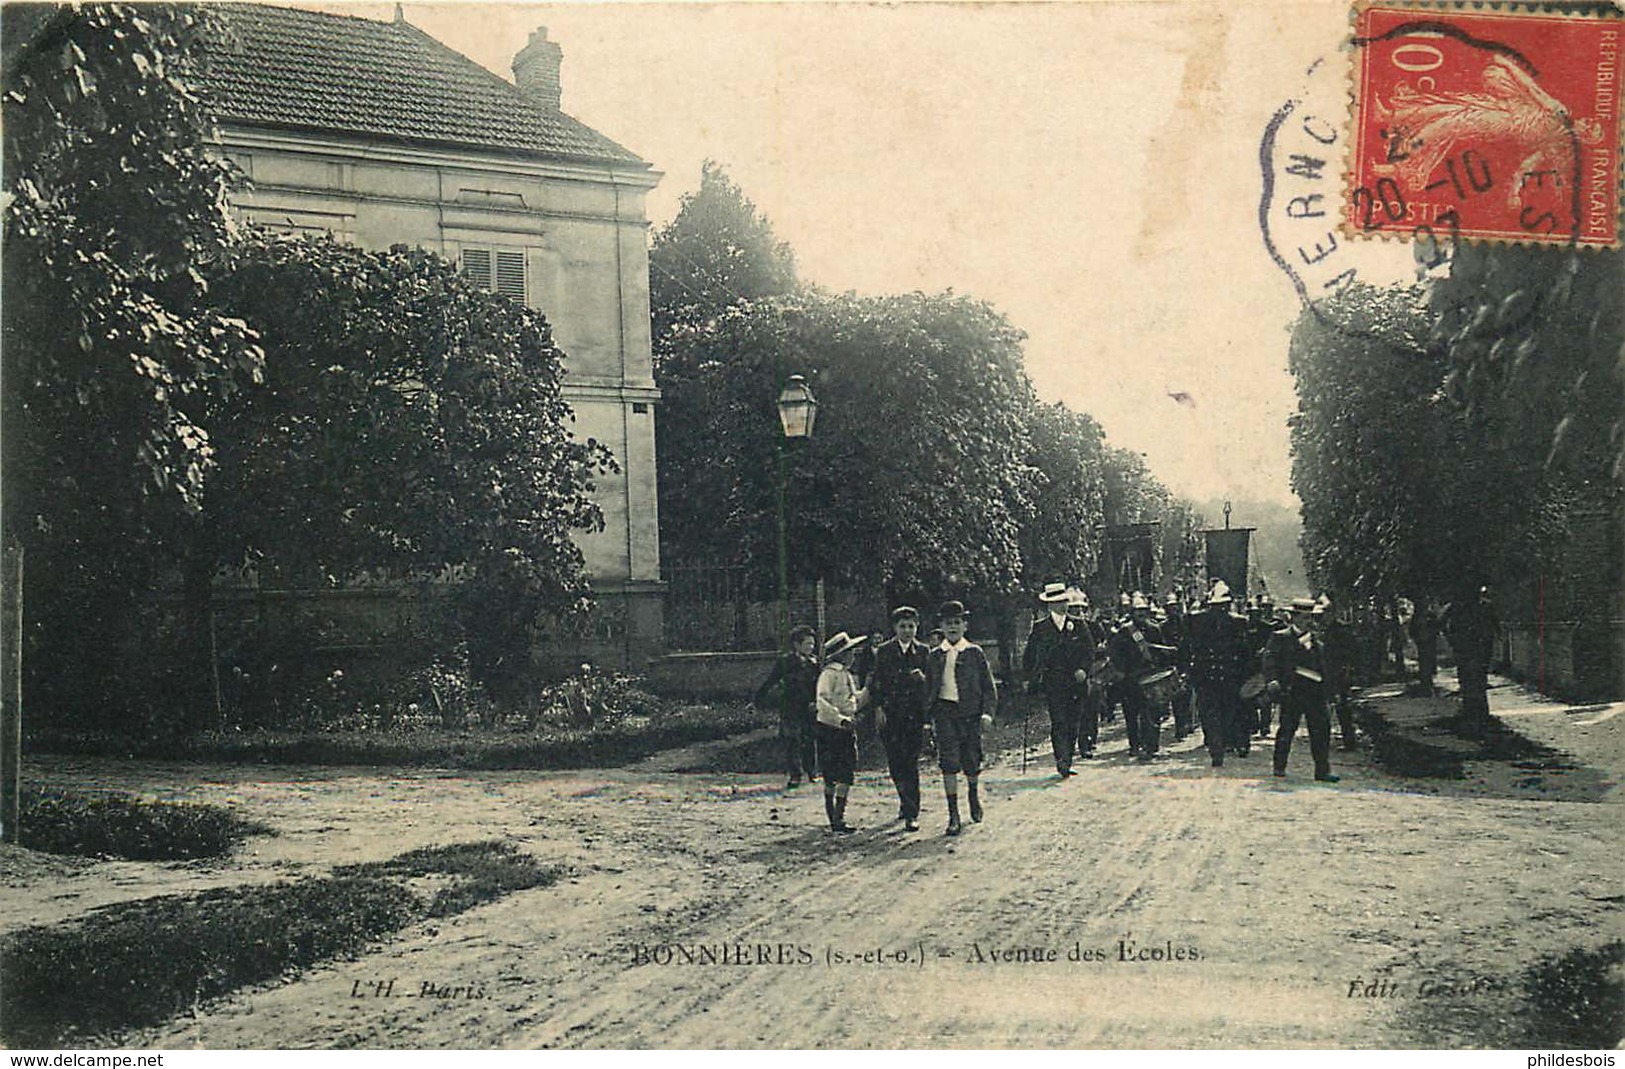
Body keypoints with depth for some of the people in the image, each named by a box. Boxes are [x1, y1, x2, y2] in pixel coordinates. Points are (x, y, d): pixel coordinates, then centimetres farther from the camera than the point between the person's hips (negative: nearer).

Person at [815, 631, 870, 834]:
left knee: (846, 777, 7)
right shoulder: (829, 674, -12)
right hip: (830, 729, -8)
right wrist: (841, 719, -28)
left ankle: (839, 819, 13)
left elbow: (856, 702, 24)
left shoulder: (847, 675, 16)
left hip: (847, 730, 8)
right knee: (831, 779, -4)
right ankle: (834, 821, 0)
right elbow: (822, 703, -21)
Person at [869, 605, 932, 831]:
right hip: (890, 714, 1)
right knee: (895, 761, 1)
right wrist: (878, 708, -4)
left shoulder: (923, 652, 8)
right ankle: (906, 802, 21)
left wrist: (921, 677, -12)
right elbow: (876, 682, 4)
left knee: (910, 762, -4)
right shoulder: (884, 651, 6)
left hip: (914, 713, -1)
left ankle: (911, 814, -2)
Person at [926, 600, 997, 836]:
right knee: (948, 762, -9)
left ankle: (973, 794, 41)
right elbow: (929, 686, 13)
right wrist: (927, 714, 6)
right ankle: (953, 815, -6)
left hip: (970, 712, 0)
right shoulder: (935, 655, 8)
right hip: (944, 712, 0)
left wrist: (987, 712, -7)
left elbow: (988, 686, 4)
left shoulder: (975, 653, 3)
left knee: (972, 762, 7)